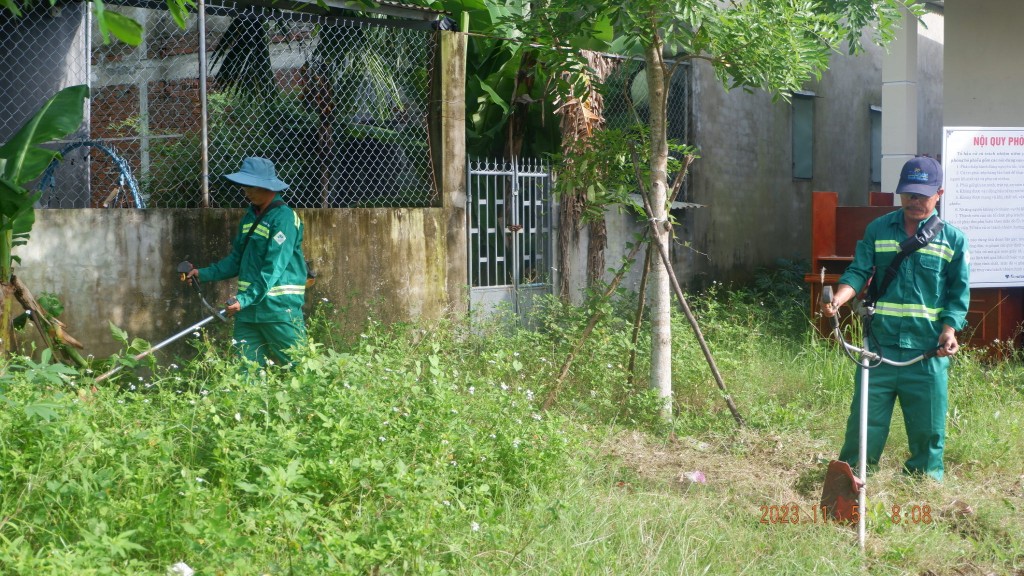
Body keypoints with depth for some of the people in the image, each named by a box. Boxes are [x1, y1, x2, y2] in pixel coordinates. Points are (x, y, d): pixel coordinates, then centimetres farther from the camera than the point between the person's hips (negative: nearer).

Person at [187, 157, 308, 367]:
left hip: (279, 308, -8)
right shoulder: (250, 217, 14)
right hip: (248, 309, 8)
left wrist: (246, 299, -24)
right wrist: (204, 274, 10)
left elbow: (274, 267, -19)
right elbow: (236, 260, 21)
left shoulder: (284, 218, -12)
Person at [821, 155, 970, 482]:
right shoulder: (878, 231, 6)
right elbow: (859, 272, -1)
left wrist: (949, 329, -11)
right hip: (881, 346, 0)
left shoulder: (954, 240, 3)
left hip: (928, 351, 0)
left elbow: (958, 293, 4)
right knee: (865, 420, 4)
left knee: (928, 427, 7)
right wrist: (838, 299, -21)